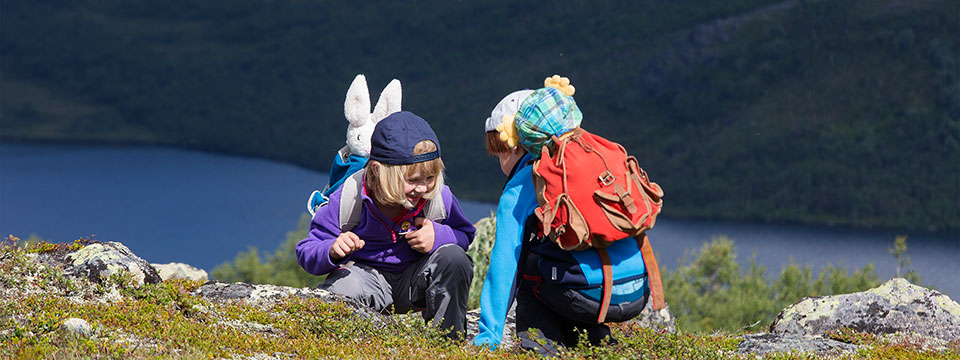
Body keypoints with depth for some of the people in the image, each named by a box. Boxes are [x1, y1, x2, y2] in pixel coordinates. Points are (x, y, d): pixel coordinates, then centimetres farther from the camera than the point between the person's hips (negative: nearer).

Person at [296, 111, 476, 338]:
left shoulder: (439, 196, -11)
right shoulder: (348, 199, -17)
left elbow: (465, 235, 6)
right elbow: (307, 252, -11)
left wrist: (439, 236, -18)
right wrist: (332, 251, -36)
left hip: (412, 284, 3)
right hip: (366, 274, -3)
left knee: (454, 258, -26)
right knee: (339, 291, -38)